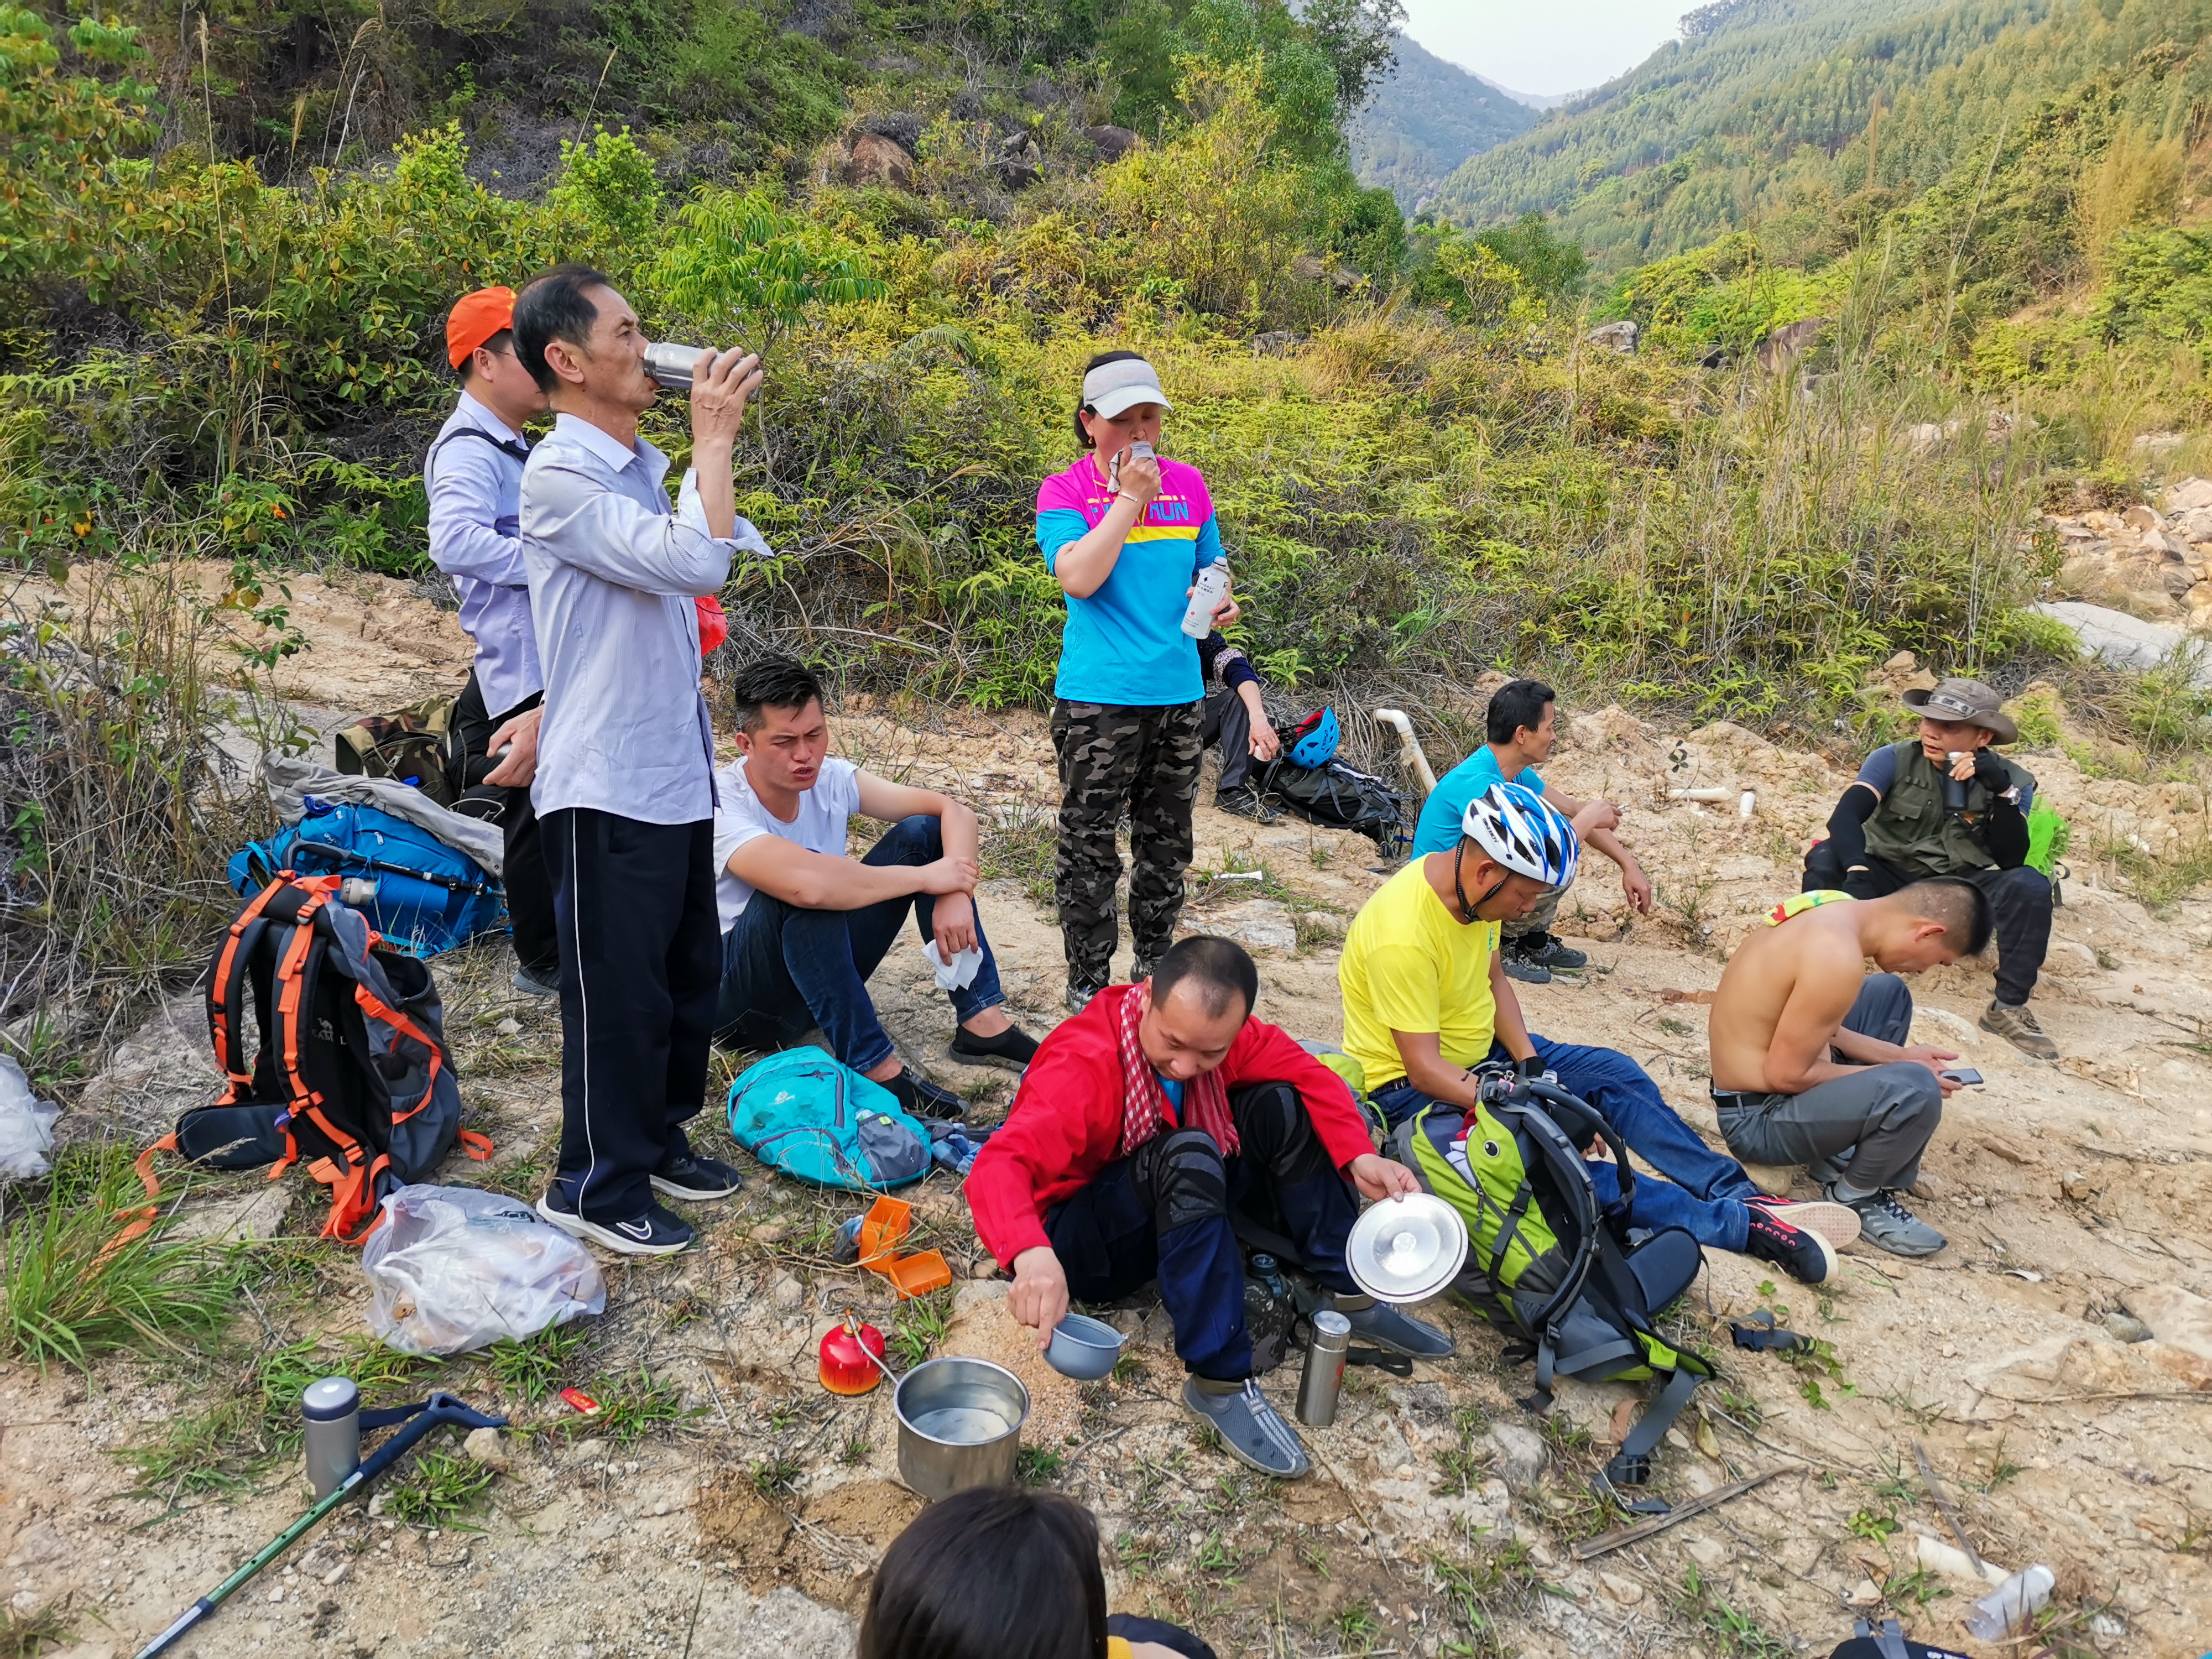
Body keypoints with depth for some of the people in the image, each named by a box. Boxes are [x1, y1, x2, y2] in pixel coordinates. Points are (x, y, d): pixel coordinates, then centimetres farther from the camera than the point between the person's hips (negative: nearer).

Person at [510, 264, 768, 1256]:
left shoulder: (643, 471, 11)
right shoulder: (558, 477, -16)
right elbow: (697, 562, -27)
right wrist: (714, 436, -17)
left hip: (676, 774, 8)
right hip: (608, 787, -8)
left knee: (690, 975, 18)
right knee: (619, 993, 3)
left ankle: (659, 1140, 35)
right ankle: (596, 1186, 20)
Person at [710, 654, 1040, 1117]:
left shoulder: (830, 778, -6)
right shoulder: (721, 805, -25)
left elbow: (953, 811, -6)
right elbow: (807, 883, -44)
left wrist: (956, 895, -25)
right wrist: (925, 877, -32)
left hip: (820, 970, 7)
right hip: (739, 996, -6)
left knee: (921, 833, -8)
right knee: (806, 892, -37)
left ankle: (983, 1023, -13)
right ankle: (875, 1068, -29)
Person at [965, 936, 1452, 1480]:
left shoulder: (1219, 1030, -12)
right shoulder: (1083, 1063, -30)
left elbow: (1309, 1075, -8)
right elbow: (999, 1163, -43)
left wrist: (1359, 1157, -26)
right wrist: (1031, 1254, -62)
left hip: (1180, 1215, 6)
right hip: (1079, 1240, -6)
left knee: (1279, 1107, -13)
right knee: (1188, 1155, -35)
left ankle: (1351, 1296, -6)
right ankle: (1219, 1380, -29)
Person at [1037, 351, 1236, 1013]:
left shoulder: (1188, 484, 10)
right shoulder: (1065, 492, -3)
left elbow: (1209, 569, 21)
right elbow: (1079, 579, -19)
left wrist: (1220, 601, -2)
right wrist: (1130, 497, -15)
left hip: (1178, 692, 5)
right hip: (1098, 698, -5)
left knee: (1167, 841, 14)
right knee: (1090, 845, -1)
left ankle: (1155, 970, 29)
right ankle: (1088, 985, 12)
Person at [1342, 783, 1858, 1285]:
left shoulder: (1472, 887, -6)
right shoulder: (1404, 935, -32)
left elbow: (1493, 980, 7)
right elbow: (1425, 1068, -29)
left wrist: (1532, 1067, -7)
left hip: (1479, 1050, 9)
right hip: (1408, 1088, -9)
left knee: (1614, 1074, -5)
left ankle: (1740, 1196, -2)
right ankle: (1735, 1223, -26)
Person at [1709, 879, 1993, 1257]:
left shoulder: (1834, 911, 1)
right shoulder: (1838, 954, -28)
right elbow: (1786, 1075, -24)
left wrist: (1897, 1056, 9)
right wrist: (1901, 1072, -13)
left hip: (1759, 1078, 10)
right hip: (1757, 1118, -10)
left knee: (1888, 993, 21)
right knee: (1914, 1090, -29)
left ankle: (1844, 1152, 18)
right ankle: (1854, 1196, 2)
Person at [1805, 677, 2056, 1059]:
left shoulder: (2012, 779, -6)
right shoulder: (1895, 759, -11)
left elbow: (2011, 860, -16)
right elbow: (1845, 817, -26)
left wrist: (2003, 791, -28)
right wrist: (1858, 874, -46)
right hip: (1888, 879, -1)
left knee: (2031, 885, -27)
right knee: (1825, 857, -30)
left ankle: (2008, 1008, -14)